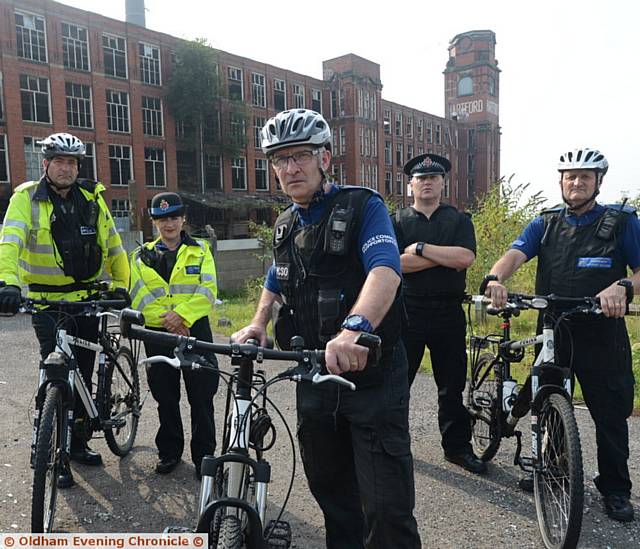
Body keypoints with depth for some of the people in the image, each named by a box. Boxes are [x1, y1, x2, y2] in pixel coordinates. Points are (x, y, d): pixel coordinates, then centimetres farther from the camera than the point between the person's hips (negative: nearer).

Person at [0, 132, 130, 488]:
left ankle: (78, 442, 30)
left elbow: (112, 243, 11)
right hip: (47, 302, -4)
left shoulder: (91, 198, 4)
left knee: (83, 376, 13)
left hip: (88, 299, 4)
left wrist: (120, 284, 6)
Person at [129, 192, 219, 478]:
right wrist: (167, 320, -14)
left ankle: (204, 454, 15)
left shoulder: (199, 250, 6)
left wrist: (182, 314, -19)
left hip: (195, 329, -1)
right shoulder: (142, 256, 9)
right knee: (165, 398, 12)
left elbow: (208, 290, -6)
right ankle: (169, 451, 28)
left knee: (202, 398, 1)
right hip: (158, 334, 2)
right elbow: (140, 297, -1)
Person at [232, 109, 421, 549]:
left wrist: (354, 328, -47)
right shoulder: (285, 225, 11)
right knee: (330, 489, 19)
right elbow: (275, 282, 26)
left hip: (373, 376, -6)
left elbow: (385, 270, -28)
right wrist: (258, 324, 7)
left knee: (387, 508, -3)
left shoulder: (363, 206, -10)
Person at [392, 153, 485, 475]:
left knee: (452, 386, 12)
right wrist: (447, 258, -12)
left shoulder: (459, 220, 8)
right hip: (407, 312, -1)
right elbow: (394, 263, -13)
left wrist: (420, 248, -13)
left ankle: (457, 446, 26)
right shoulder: (397, 221, 4)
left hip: (449, 313, 2)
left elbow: (466, 257, -11)